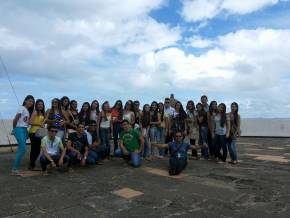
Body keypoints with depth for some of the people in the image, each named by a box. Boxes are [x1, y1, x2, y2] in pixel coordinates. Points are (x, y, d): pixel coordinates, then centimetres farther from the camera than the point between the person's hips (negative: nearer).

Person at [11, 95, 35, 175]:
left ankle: (16, 168, 13)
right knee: (23, 149, -15)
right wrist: (14, 128, 0)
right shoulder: (22, 108, -7)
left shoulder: (28, 111, 17)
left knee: (21, 149, 7)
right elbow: (15, 119, -10)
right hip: (19, 129, -8)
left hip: (25, 130, 8)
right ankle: (14, 169, -11)